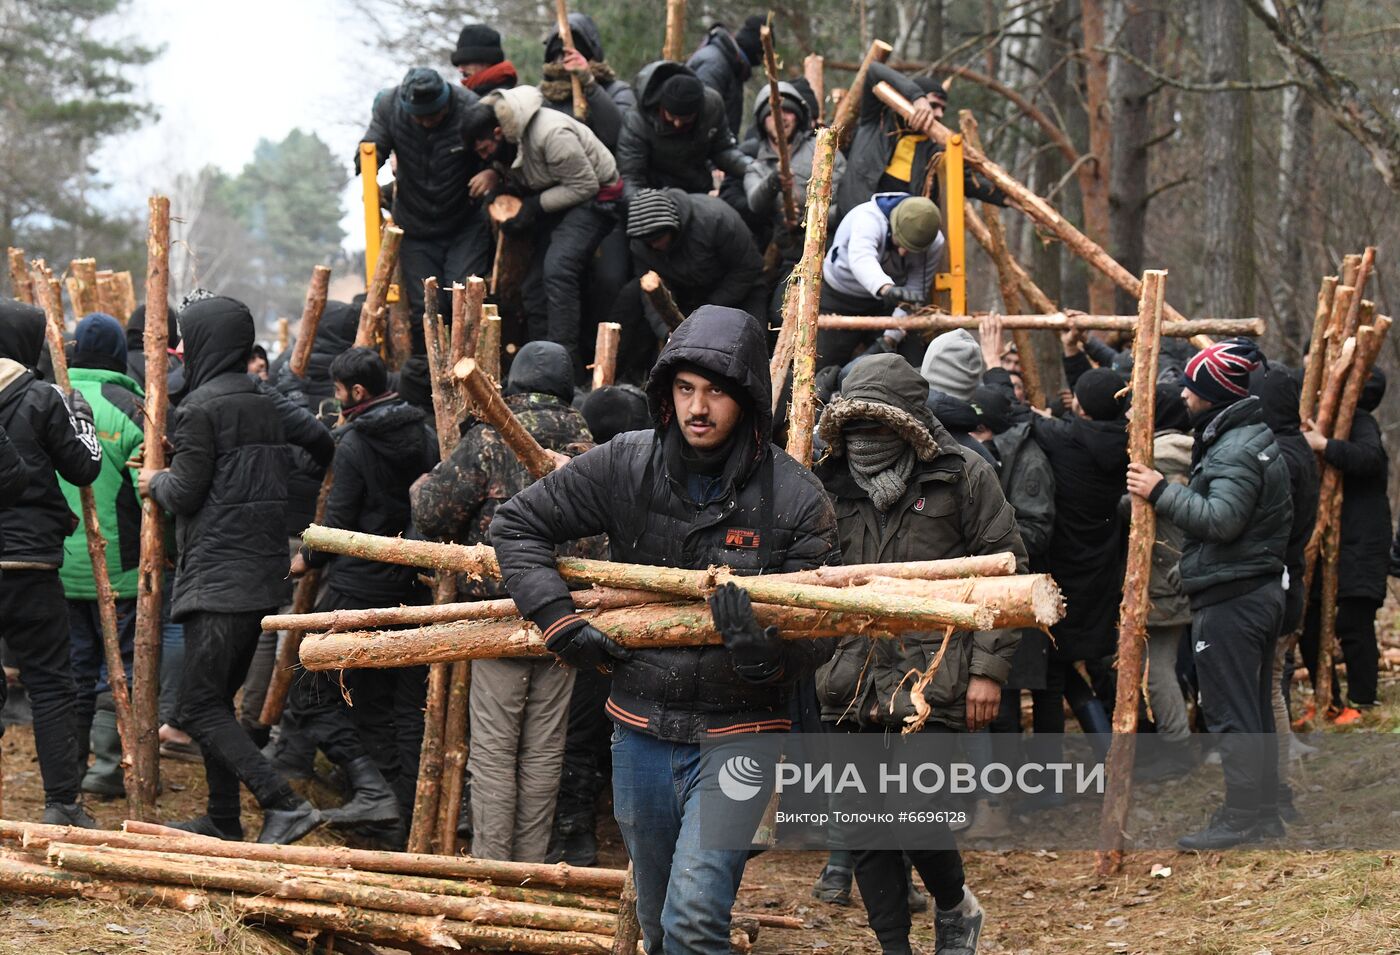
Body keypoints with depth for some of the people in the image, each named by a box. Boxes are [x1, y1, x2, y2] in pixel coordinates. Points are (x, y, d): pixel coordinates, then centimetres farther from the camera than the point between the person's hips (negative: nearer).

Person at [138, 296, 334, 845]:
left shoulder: (201, 408, -12)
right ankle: (223, 820, 20)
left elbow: (185, 493, -12)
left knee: (200, 707, -10)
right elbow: (321, 440, 20)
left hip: (217, 576, -9)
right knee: (218, 697, 17)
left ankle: (284, 805, -21)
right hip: (264, 572, 9)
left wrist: (156, 481, 8)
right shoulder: (265, 403, 12)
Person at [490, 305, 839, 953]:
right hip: (642, 734, 4)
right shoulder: (625, 467, -3)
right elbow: (517, 525, 6)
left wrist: (763, 657, -31)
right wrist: (558, 622, -6)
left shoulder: (795, 500, -10)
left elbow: (814, 637, -9)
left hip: (736, 735, -4)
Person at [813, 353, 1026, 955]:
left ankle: (955, 907, 19)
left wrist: (989, 669, -7)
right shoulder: (834, 484, 10)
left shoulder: (962, 477, -2)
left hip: (934, 678, -5)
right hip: (854, 682, 5)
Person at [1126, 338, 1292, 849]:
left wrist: (1163, 492, -24)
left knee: (1231, 711, -7)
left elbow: (1221, 519, -29)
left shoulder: (1235, 451, -18)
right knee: (1255, 706, 15)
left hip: (1228, 600, -11)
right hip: (1263, 590, 11)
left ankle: (1241, 817, -7)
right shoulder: (1258, 437, 15)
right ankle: (1263, 810, 20)